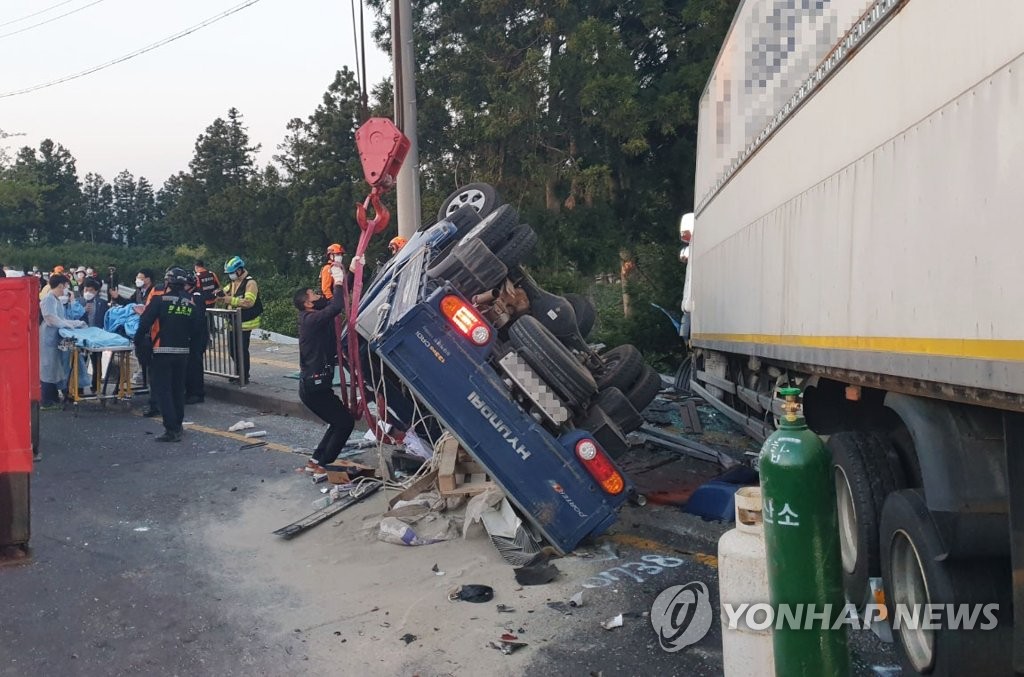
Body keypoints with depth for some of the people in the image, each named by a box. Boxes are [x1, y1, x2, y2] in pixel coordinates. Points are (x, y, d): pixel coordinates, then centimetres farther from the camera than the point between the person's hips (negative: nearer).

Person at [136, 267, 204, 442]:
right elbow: (198, 328, 8)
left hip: (163, 351, -5)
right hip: (183, 352, 5)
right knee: (178, 388, 17)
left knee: (163, 389, -2)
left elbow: (145, 321, -14)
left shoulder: (159, 299, -11)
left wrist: (138, 340, 1)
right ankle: (177, 425, 27)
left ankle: (171, 429, -9)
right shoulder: (190, 302, 5)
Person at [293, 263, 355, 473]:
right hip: (315, 386, -10)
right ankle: (322, 465, 1)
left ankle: (315, 461, 20)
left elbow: (332, 304, 20)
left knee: (339, 422, 17)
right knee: (345, 422, -4)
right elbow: (336, 306, -32)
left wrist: (339, 278, 9)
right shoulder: (312, 319, -18)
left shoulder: (313, 318, 10)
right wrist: (338, 281, -17)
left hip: (314, 384, 10)